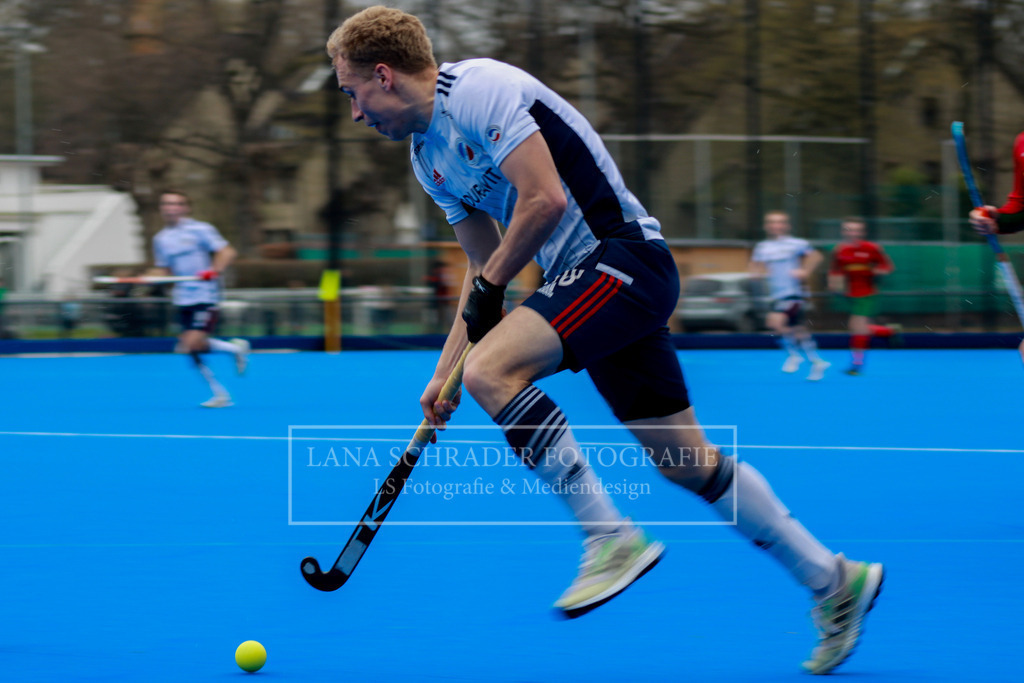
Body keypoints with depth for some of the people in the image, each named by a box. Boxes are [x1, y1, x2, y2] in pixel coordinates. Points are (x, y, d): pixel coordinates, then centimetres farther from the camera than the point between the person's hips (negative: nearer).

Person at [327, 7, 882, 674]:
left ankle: (613, 537, -18)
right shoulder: (428, 156, 16)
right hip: (585, 278, 10)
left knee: (493, 370, -24)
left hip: (623, 255, -10)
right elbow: (485, 263, 22)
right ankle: (834, 580, 16)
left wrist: (489, 285, -9)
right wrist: (445, 370, 15)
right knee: (685, 460, 8)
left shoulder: (477, 89, -14)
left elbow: (544, 199, -21)